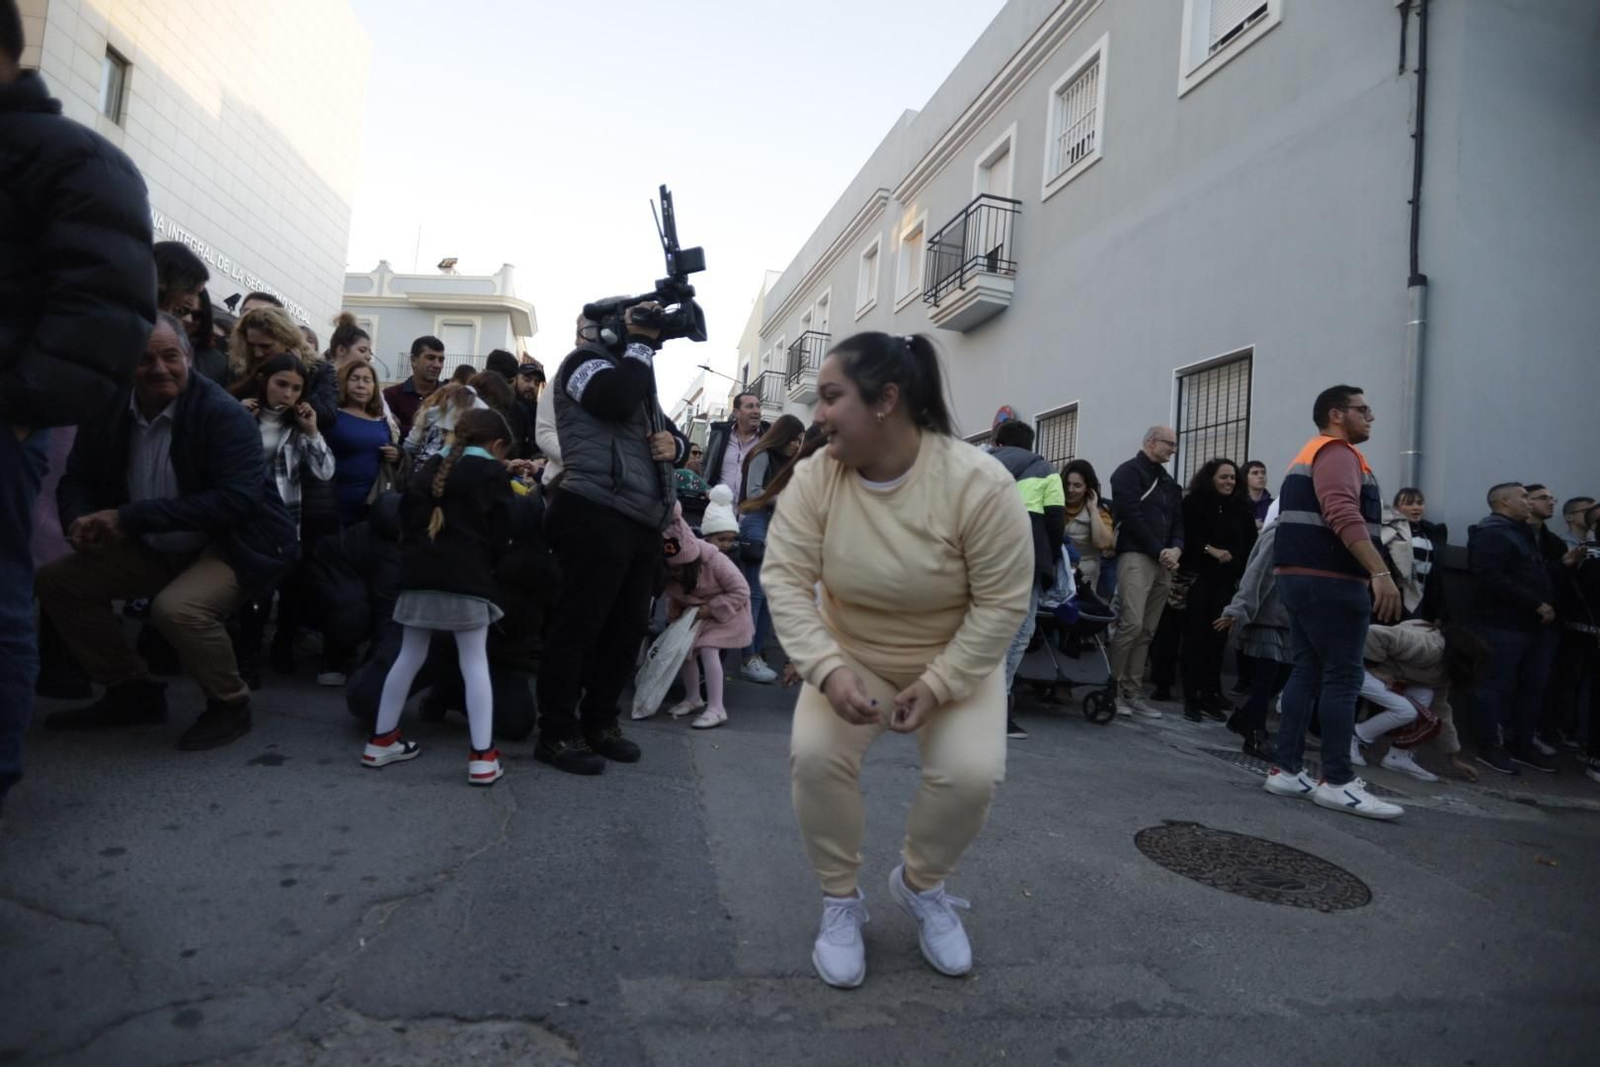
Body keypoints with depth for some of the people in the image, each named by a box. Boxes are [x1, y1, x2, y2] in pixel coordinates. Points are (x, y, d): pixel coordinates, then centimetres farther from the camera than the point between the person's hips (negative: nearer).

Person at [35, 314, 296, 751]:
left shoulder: (225, 414, -21)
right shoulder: (107, 411, -2)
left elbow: (237, 499, -30)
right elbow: (78, 478, 9)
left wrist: (131, 517, -30)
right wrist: (80, 521, -17)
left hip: (233, 544, -7)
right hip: (153, 549, 8)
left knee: (176, 607, -32)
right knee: (56, 581, 2)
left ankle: (230, 705, -5)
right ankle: (133, 692, 16)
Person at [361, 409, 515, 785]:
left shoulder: (432, 467, 19)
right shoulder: (493, 471, 4)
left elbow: (407, 511, 13)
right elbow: (500, 532, -3)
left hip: (420, 573, 5)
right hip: (468, 577, -5)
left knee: (409, 657, 16)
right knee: (475, 662, -4)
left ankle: (381, 740, 22)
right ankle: (482, 757, -7)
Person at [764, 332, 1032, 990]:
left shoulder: (979, 484, -26)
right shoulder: (815, 477, -18)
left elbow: (1001, 603, -21)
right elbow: (785, 579, -21)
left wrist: (937, 685, -24)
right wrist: (828, 670, -34)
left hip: (957, 662, -1)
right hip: (850, 658, 2)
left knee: (972, 773, -20)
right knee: (813, 754, -21)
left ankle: (921, 883, 13)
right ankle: (840, 900, 6)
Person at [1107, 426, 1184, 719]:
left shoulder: (1169, 482, 24)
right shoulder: (1129, 472, 0)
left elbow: (1178, 520, 18)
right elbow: (1131, 516, -11)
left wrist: (1176, 549, -3)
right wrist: (1158, 551, -11)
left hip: (1164, 562, 7)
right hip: (1136, 557, -7)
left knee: (1147, 631, 4)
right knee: (1131, 624, -16)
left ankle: (1132, 691, 8)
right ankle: (1110, 686, -7)